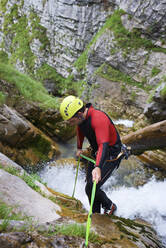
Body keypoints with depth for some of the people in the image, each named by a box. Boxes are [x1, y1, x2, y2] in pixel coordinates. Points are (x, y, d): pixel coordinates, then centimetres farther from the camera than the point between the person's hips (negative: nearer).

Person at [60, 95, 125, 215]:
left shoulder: (98, 119, -34)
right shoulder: (81, 118, -8)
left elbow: (103, 145, -46)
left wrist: (98, 167, -58)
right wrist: (79, 148, 28)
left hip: (110, 156, -8)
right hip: (97, 153, 8)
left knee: (91, 188, -11)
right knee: (90, 184, 11)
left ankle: (110, 206, 16)